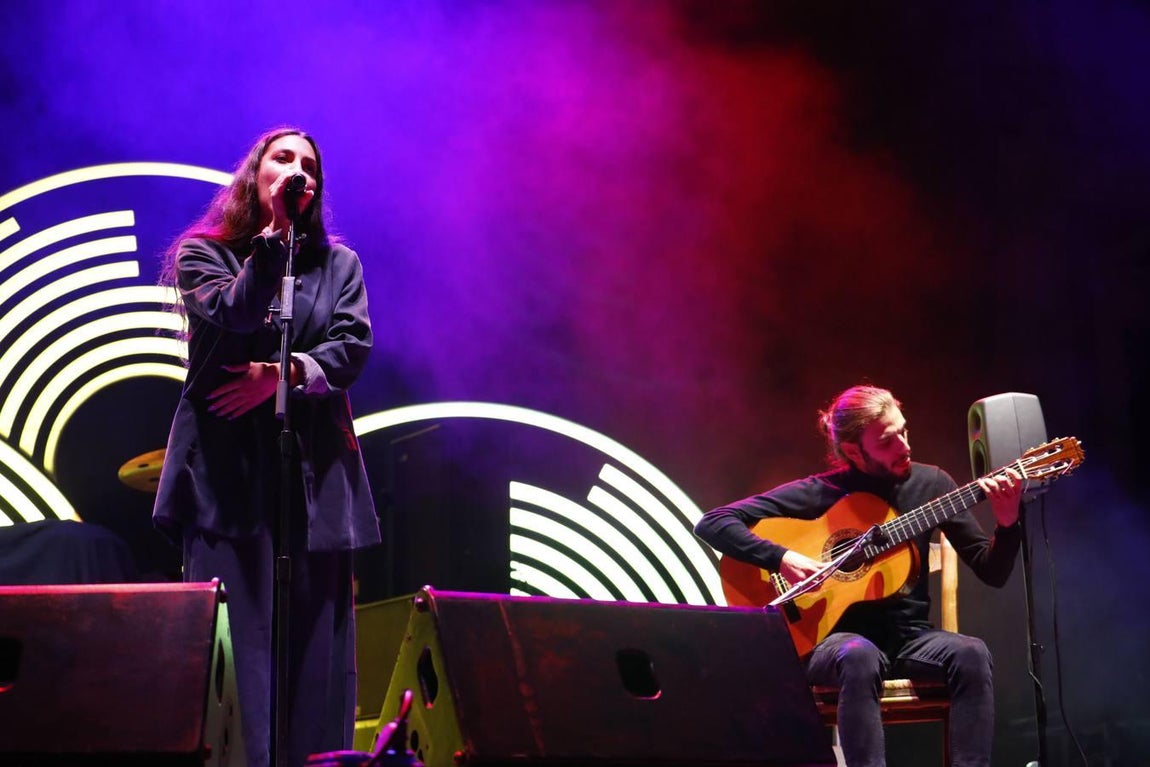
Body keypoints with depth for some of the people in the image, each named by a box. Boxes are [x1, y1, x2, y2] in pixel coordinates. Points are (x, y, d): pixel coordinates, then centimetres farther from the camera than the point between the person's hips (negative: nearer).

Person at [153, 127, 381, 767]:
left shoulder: (339, 263, 16)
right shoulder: (202, 253, 9)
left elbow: (353, 348, 3)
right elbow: (233, 321, -10)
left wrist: (284, 375, -12)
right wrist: (273, 234, -10)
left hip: (315, 468, 3)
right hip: (228, 467, -2)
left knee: (317, 633, 0)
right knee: (235, 630, -7)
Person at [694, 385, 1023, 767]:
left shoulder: (930, 482, 3)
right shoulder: (819, 492, -7)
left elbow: (993, 572, 4)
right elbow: (711, 523, -10)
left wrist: (1007, 522, -16)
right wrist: (780, 558, -23)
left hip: (910, 636, 3)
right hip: (837, 636, -3)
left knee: (971, 653, -30)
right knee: (860, 656, -39)